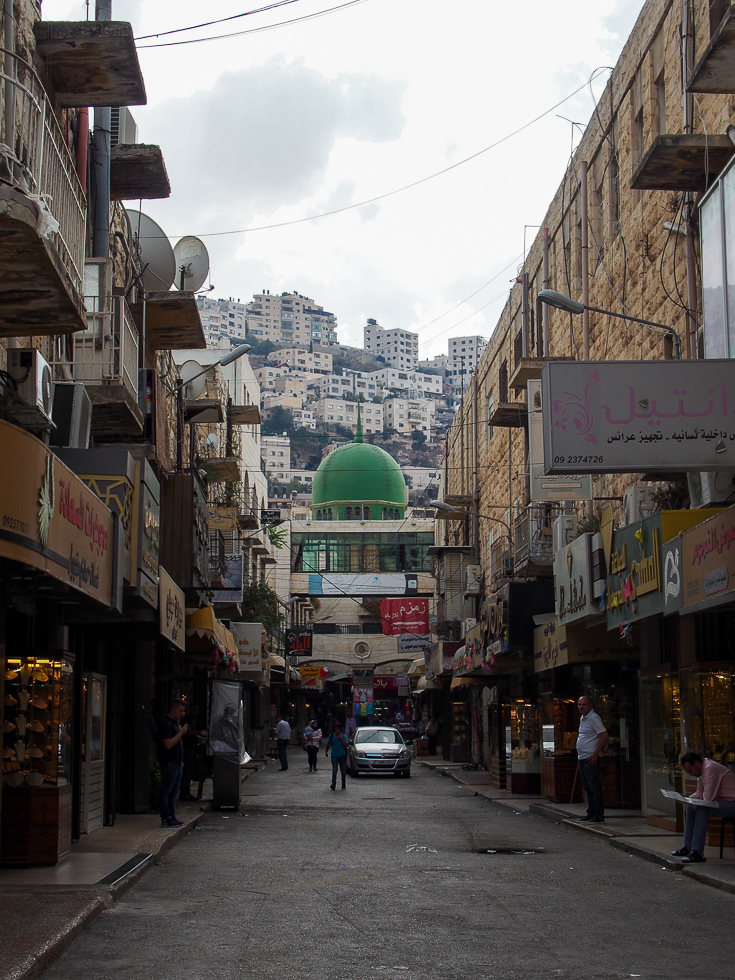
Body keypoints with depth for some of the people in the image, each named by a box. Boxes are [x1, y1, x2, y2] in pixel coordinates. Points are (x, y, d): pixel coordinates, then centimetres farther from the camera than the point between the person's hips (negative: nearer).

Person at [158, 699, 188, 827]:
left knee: (173, 792, 11)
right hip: (169, 764, -10)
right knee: (166, 792, -6)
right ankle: (166, 819, -6)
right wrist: (181, 733, -17)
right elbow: (168, 744, -21)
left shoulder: (174, 723, 19)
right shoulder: (166, 724, -13)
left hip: (176, 763, 10)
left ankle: (171, 817, 15)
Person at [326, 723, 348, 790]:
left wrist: (341, 738, -16)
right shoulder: (332, 736, 2)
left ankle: (344, 785, 18)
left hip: (342, 756, 1)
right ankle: (333, 784, -21)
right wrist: (326, 751, 18)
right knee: (334, 770, -14)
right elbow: (329, 744, 15)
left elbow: (345, 745, -9)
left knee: (343, 771, 7)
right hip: (334, 756, 0)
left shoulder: (343, 736, -1)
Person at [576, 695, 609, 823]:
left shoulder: (593, 718, -12)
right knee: (587, 788, 13)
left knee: (594, 787, -8)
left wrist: (595, 754, -18)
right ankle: (591, 814, 19)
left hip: (590, 759, -10)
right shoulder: (582, 718, 17)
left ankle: (599, 815, -6)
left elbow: (605, 736, -18)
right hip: (582, 758, 10)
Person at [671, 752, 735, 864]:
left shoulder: (710, 768, -21)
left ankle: (698, 852, -29)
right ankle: (688, 847, 9)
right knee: (691, 807, 8)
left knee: (702, 808, -28)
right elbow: (699, 793, 16)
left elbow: (708, 798, -24)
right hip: (722, 802, 11)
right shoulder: (701, 771, 11)